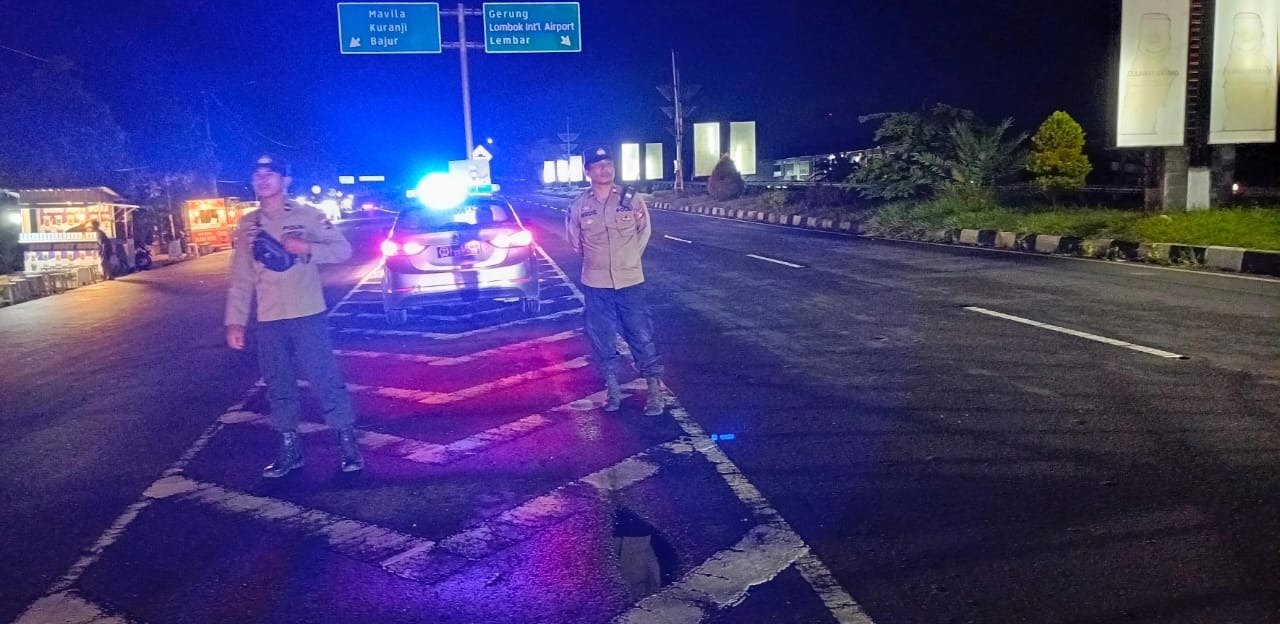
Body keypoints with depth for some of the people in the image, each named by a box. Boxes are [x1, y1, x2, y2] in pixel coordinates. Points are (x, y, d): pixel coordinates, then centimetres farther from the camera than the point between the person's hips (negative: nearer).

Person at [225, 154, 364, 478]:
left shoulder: (308, 216, 0)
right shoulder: (247, 226, 9)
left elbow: (342, 249, -2)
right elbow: (240, 278, 9)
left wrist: (308, 248, -18)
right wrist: (235, 321, 4)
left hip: (308, 316, -4)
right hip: (269, 321, 4)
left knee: (326, 380, -3)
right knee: (279, 388, 10)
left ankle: (348, 443, 8)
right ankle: (290, 449, 21)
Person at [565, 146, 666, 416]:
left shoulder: (631, 199, -5)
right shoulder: (578, 206, -4)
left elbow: (644, 231, 10)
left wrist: (629, 258, 10)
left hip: (630, 282, -1)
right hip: (596, 285, 1)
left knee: (642, 336, 1)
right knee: (602, 340, 9)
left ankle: (655, 390, 12)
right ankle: (612, 389, 24)